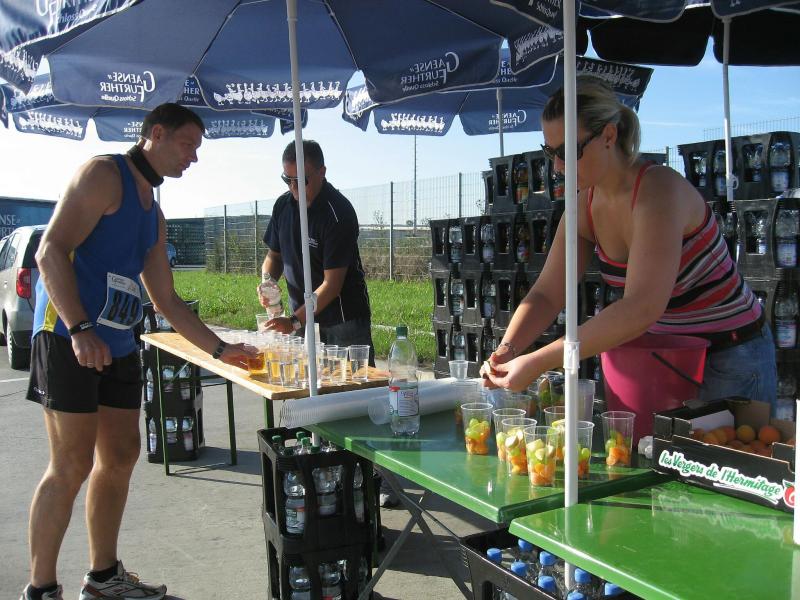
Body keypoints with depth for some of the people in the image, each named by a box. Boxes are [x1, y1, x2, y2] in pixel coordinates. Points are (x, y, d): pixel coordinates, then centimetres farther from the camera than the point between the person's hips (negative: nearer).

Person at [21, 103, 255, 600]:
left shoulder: (154, 214, 20)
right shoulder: (104, 174, -6)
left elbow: (166, 299, 22)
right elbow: (52, 251, -17)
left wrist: (221, 349, 18)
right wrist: (80, 329, -27)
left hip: (119, 346, 9)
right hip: (70, 339, -9)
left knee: (121, 456, 12)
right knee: (72, 465, -7)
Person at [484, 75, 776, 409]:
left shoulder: (659, 190, -27)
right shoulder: (586, 205, -4)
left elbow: (642, 307, -38)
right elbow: (547, 293, -4)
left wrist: (538, 362, -39)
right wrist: (506, 350, -23)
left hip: (729, 359, -6)